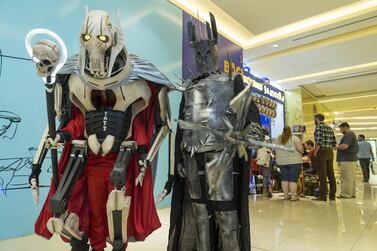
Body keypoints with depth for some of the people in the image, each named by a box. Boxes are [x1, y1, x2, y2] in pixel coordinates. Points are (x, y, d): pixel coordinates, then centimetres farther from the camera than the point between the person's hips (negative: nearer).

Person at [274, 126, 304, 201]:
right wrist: (301, 152, 7)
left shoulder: (278, 139, 9)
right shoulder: (294, 138, -3)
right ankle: (293, 196, -1)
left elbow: (275, 149, 13)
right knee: (293, 178, -2)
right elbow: (300, 148, -12)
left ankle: (286, 195, 11)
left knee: (284, 178, 8)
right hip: (294, 161, -4)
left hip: (281, 161, 4)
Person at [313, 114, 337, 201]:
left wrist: (315, 153, -11)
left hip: (322, 152, -7)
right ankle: (332, 195, 18)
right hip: (330, 152, 8)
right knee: (331, 175, 11)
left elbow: (318, 142, -19)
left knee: (322, 176, -3)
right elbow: (334, 143, 12)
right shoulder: (330, 128, 14)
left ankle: (323, 196, 1)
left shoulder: (318, 127, -9)